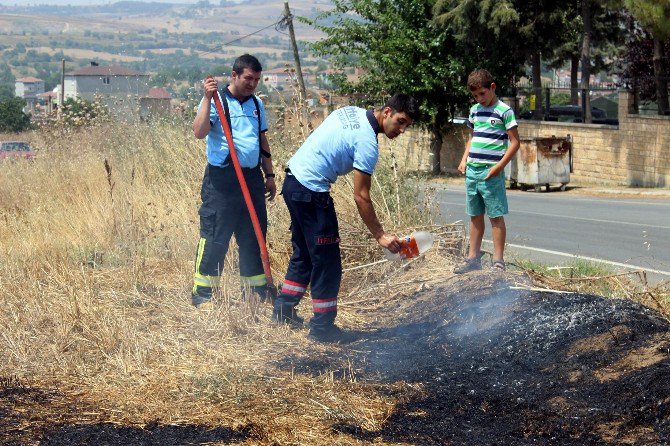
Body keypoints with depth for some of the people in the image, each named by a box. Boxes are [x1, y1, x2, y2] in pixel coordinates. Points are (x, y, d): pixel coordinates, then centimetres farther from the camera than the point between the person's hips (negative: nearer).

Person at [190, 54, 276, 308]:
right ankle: (202, 293, 2)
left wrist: (270, 175, 20)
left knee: (254, 236, 10)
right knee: (215, 238, -5)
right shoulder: (216, 101, -6)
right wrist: (207, 99, -25)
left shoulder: (256, 104, 15)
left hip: (252, 178, 6)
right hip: (222, 179, -6)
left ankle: (256, 289, 20)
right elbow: (199, 132, -21)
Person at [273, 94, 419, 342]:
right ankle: (322, 327, 4)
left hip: (292, 180, 10)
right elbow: (361, 197, -17)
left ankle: (283, 310, 29)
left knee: (303, 254, 21)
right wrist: (380, 236, -12)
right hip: (310, 192, -10)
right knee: (327, 261, -1)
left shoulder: (352, 112, 8)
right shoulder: (367, 143, -18)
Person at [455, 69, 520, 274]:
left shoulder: (504, 111, -8)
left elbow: (515, 142, -9)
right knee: (475, 216, 13)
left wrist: (499, 166, -17)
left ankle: (498, 261, 1)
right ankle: (473, 258, 21)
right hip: (472, 171, 7)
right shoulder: (474, 110, 13)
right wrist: (464, 159, 10)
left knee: (496, 216, -2)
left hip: (491, 172, -7)